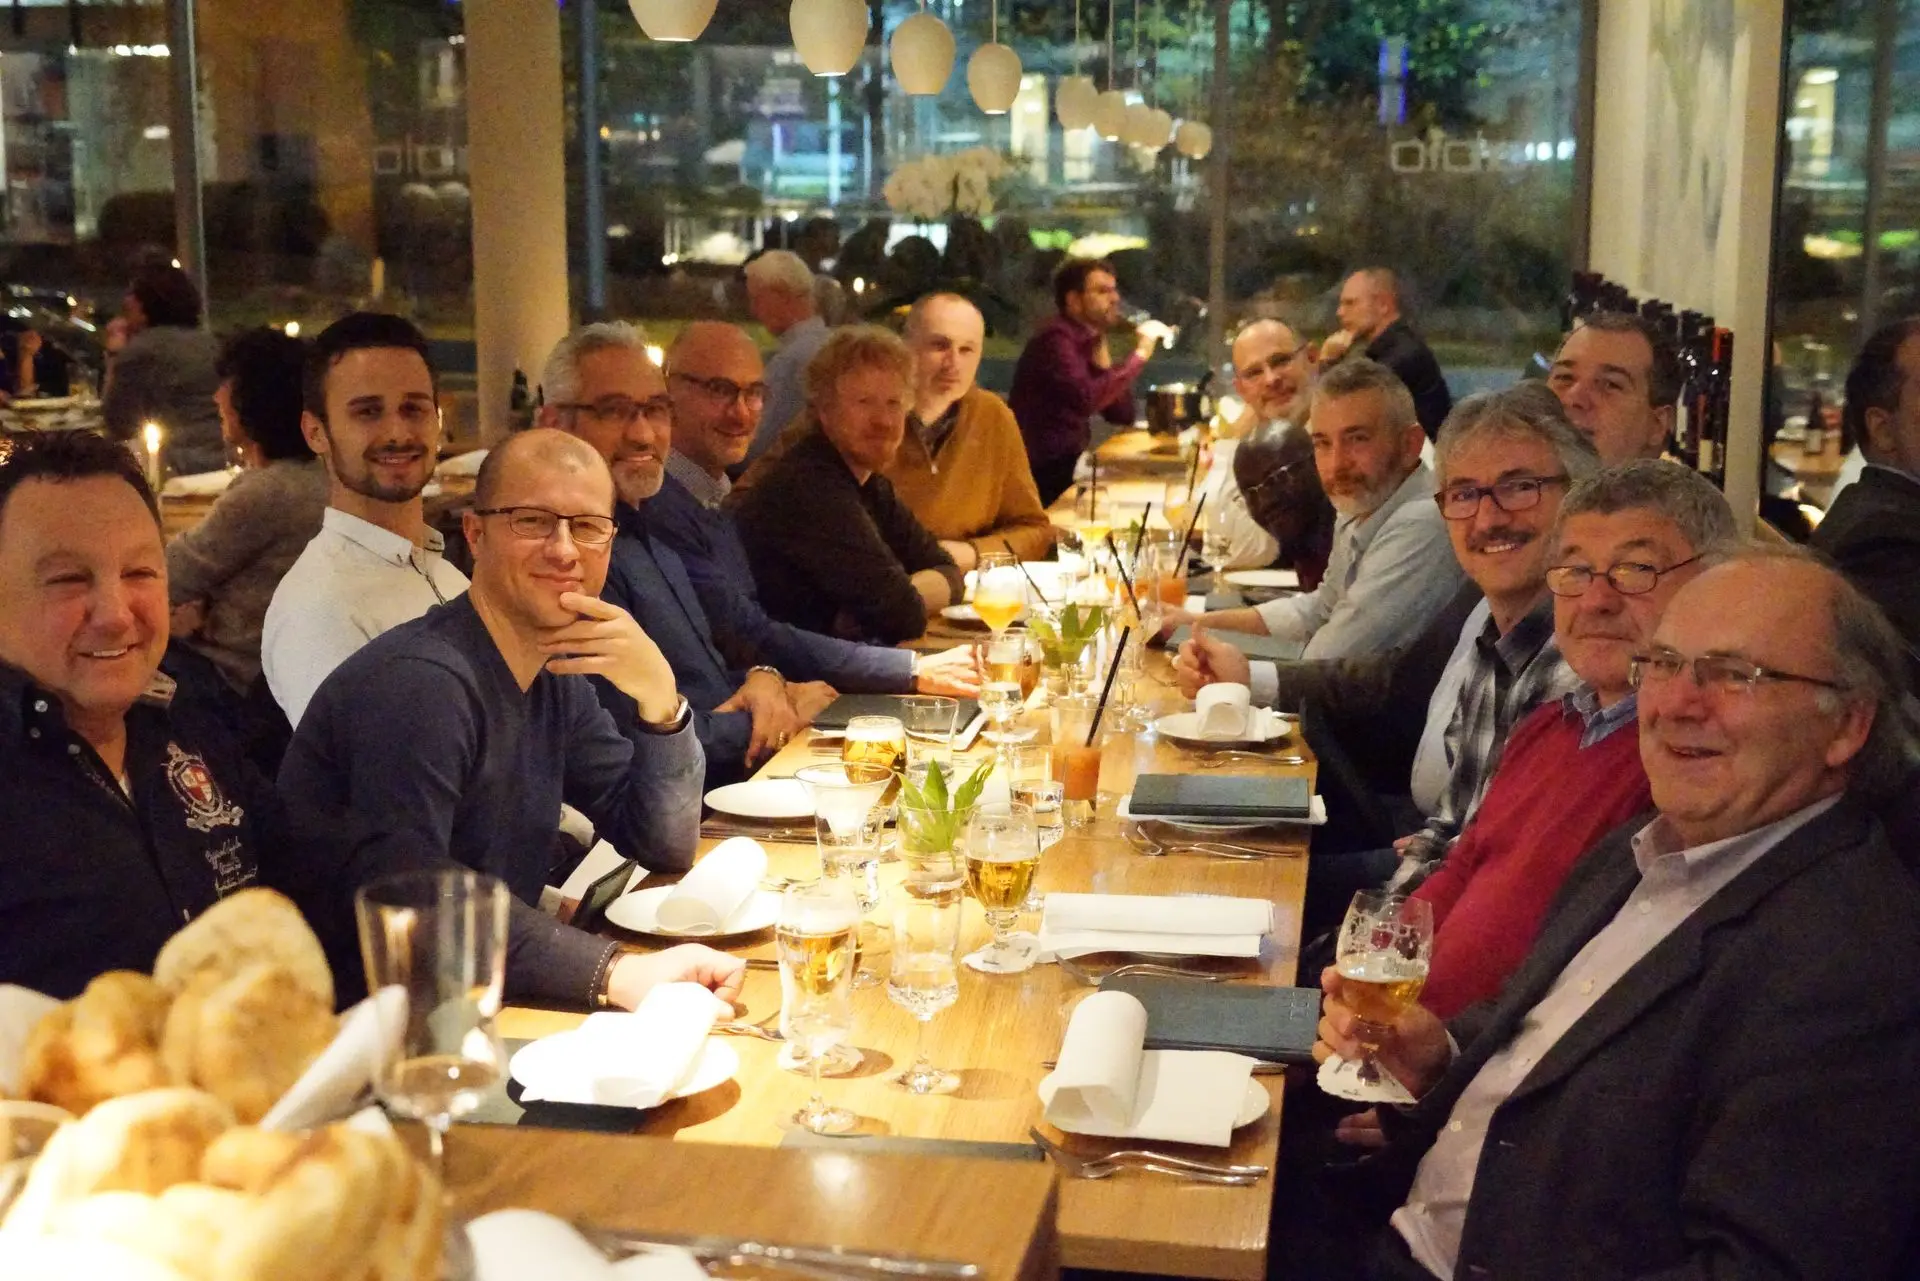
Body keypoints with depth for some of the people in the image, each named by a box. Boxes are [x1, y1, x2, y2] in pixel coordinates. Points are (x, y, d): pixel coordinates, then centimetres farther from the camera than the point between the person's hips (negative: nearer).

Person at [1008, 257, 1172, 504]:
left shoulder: (1087, 340, 12)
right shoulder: (1056, 338, -16)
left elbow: (1123, 415, 9)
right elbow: (1087, 399, -35)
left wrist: (1102, 354, -3)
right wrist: (1139, 354, -24)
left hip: (1064, 466, 9)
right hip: (1042, 474, -9)